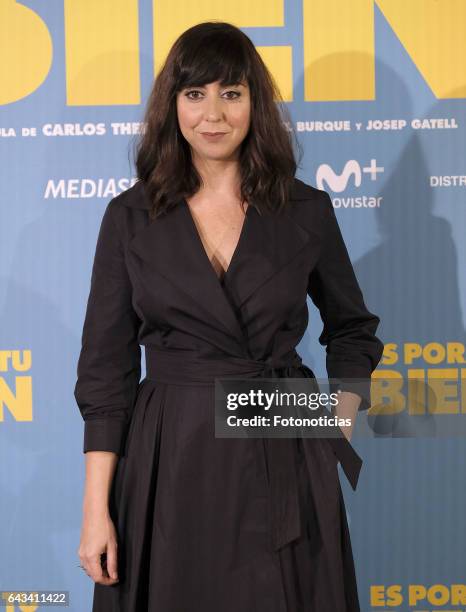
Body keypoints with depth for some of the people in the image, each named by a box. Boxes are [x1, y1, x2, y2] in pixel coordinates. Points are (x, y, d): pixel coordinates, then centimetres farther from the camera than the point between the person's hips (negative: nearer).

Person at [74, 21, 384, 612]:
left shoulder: (307, 211, 1)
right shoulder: (130, 217, -1)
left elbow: (352, 329, 15)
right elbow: (106, 364, -1)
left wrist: (340, 430, 2)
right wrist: (95, 508, -5)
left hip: (285, 456, 1)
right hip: (170, 459, 0)